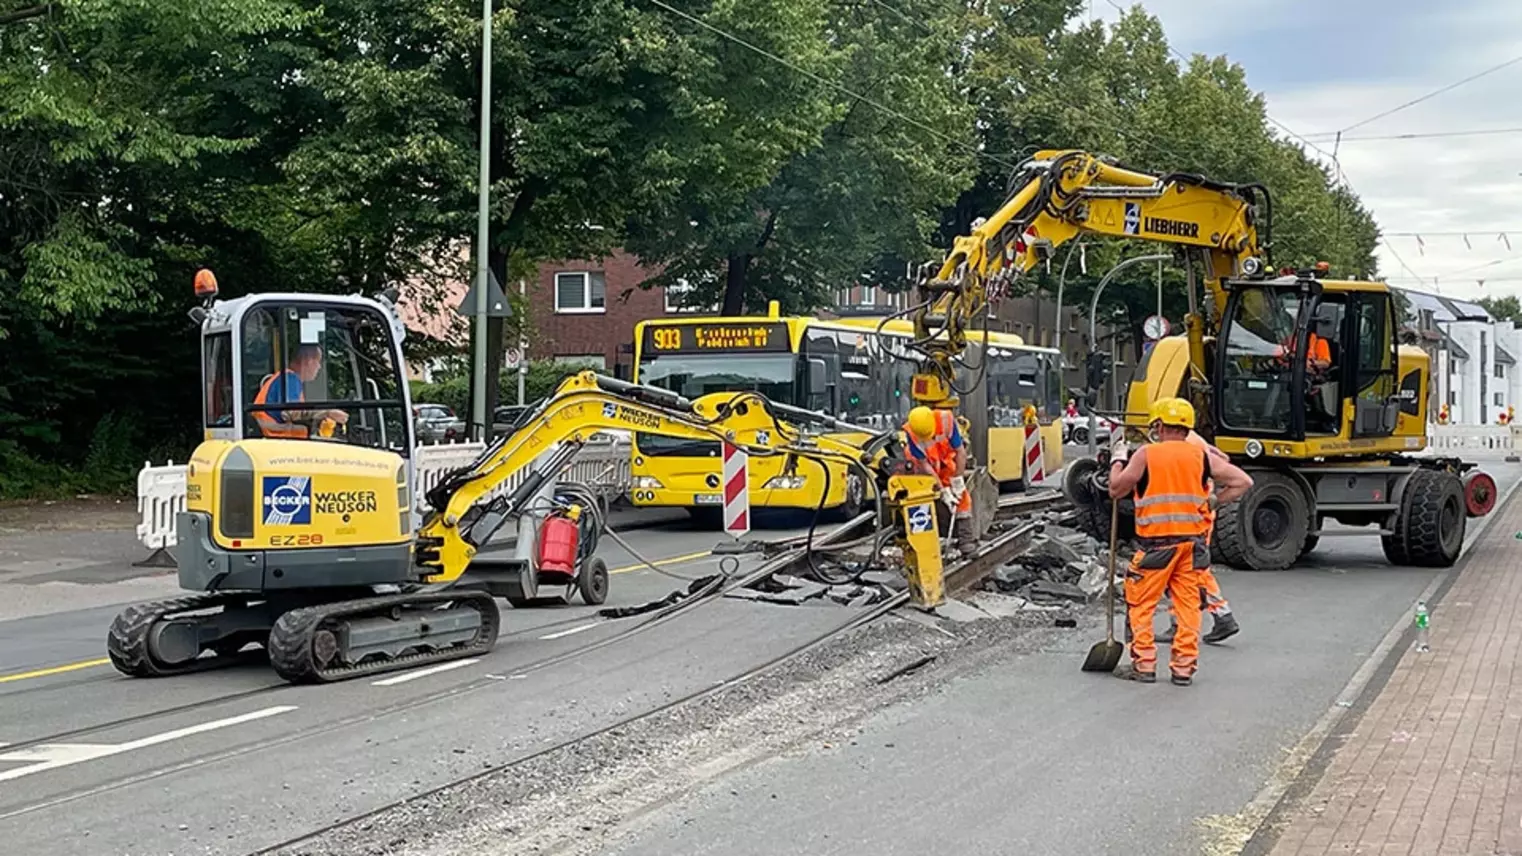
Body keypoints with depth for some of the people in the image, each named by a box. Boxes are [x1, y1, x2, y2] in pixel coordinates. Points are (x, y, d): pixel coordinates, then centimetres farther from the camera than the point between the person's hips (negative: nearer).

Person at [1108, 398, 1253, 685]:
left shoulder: (1145, 454, -5)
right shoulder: (1201, 456, 5)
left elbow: (1116, 490, 1)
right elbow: (1242, 481, 5)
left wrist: (1118, 458, 14)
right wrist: (1214, 501, 10)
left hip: (1156, 542, -3)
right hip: (1193, 540, 3)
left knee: (1140, 603, 8)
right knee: (1188, 603, 9)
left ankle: (1144, 665, 7)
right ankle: (1183, 667, 10)